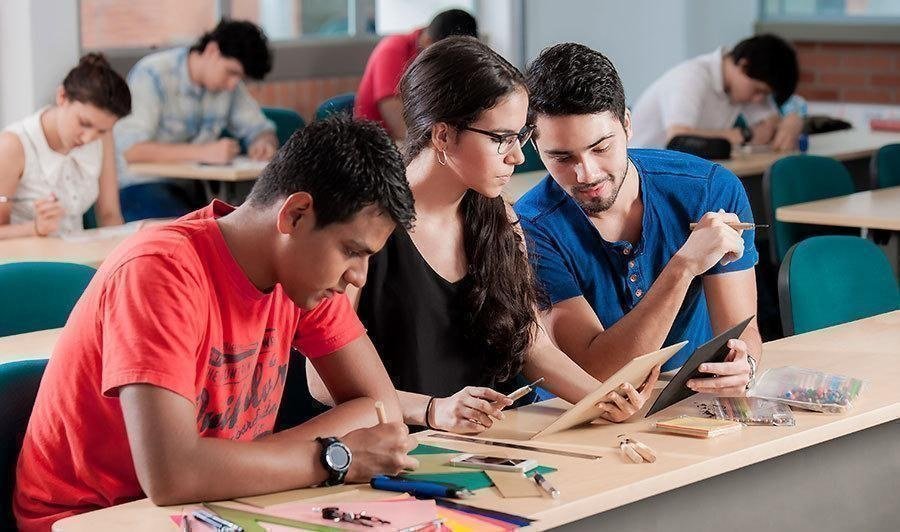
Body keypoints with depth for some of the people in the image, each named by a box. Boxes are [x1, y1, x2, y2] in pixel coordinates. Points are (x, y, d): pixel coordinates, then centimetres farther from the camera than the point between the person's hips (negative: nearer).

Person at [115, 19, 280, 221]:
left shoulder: (229, 83, 5)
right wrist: (204, 152, -34)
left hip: (192, 186, 6)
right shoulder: (152, 75, -15)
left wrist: (264, 143, -11)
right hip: (141, 185, -6)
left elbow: (260, 129, 15)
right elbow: (131, 150, -26)